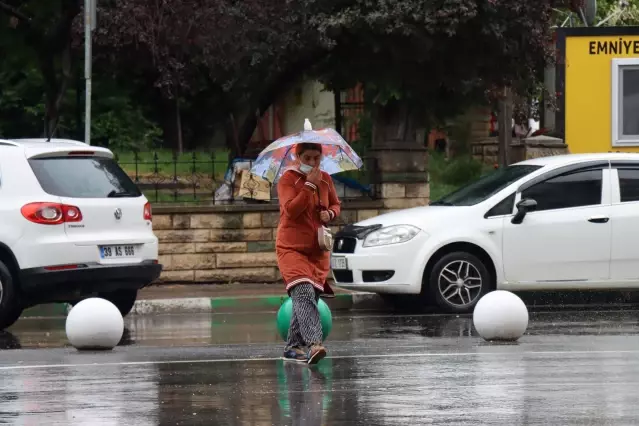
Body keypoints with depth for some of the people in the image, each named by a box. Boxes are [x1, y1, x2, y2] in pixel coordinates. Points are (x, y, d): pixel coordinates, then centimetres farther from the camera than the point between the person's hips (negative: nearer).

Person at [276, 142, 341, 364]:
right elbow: (291, 210, -20)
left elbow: (336, 204, 22)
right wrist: (310, 185, -23)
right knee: (304, 292, -24)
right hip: (291, 247, -6)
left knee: (309, 296, 5)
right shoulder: (287, 179, -8)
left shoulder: (325, 179, 9)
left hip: (318, 249, 6)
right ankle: (313, 343, -39)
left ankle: (294, 346, 17)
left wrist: (330, 213, -1)